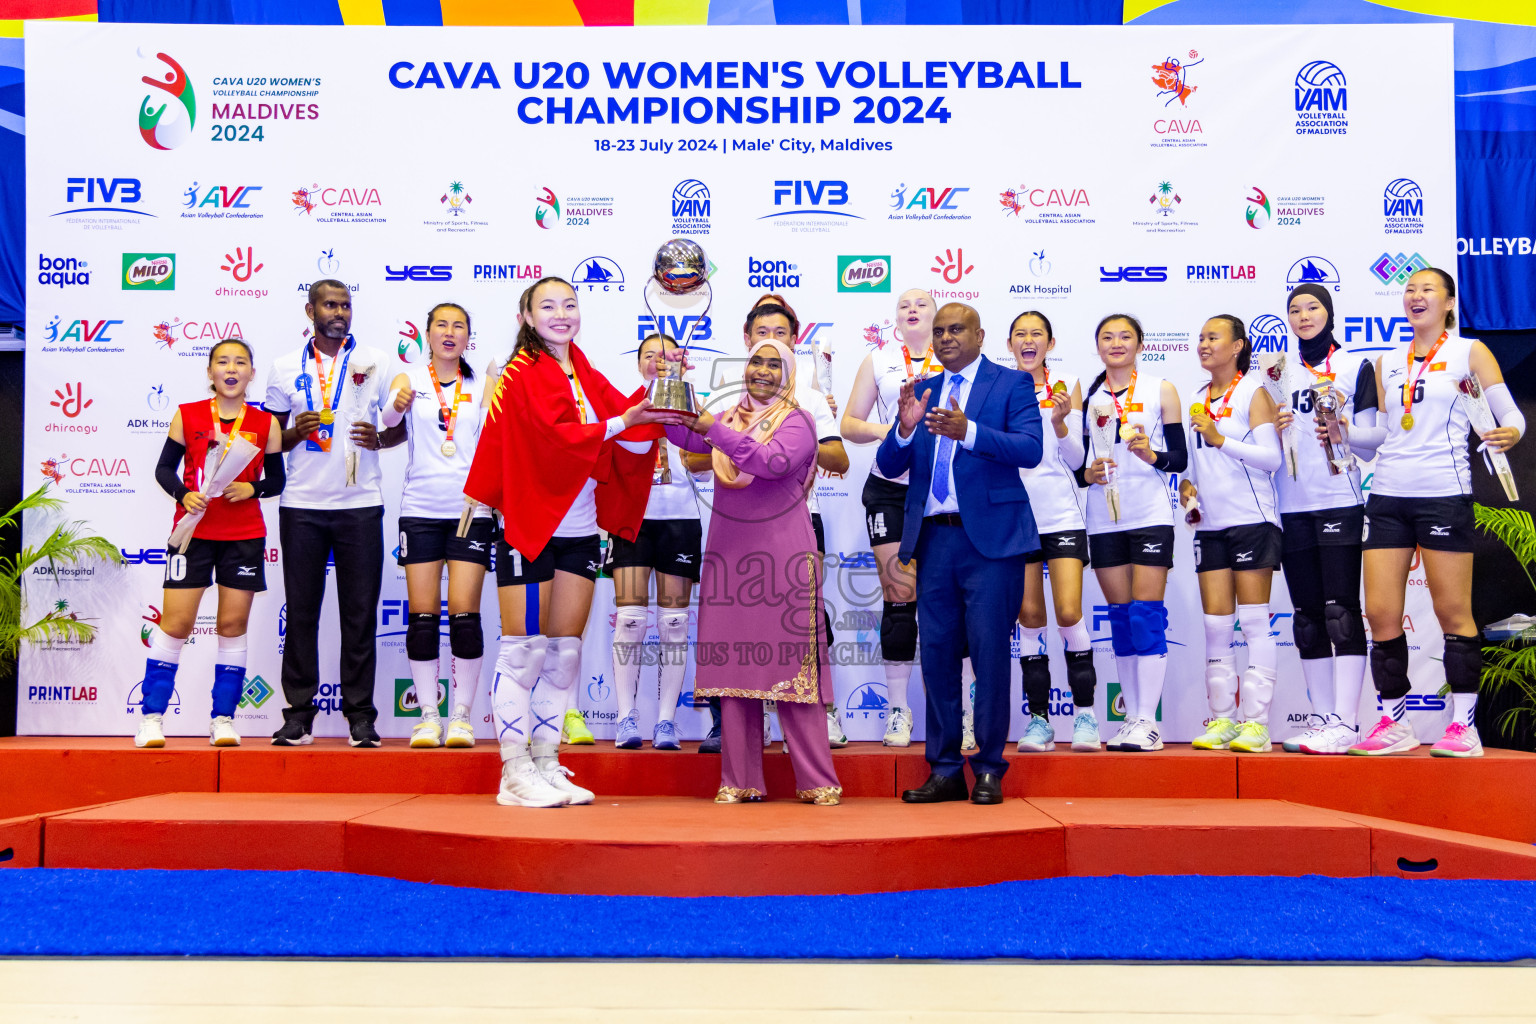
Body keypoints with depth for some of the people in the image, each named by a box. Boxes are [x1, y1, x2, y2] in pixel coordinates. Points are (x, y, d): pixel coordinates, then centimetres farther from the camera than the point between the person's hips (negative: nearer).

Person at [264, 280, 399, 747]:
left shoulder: (375, 362, 8)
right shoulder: (286, 368, 11)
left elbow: (402, 427, 10)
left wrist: (378, 439, -11)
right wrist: (296, 433, -7)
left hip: (360, 503, -1)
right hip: (302, 504, 1)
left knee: (360, 612, 0)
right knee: (301, 610, 3)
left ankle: (360, 714, 6)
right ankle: (298, 712, 10)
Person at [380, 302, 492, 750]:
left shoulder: (481, 387, 9)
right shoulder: (408, 380, 6)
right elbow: (389, 418, -14)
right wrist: (397, 405, -36)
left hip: (470, 510, 0)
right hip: (420, 509, 0)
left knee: (464, 613, -5)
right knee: (422, 616, -1)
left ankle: (461, 715, 3)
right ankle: (428, 714, 7)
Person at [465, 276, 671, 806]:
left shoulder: (589, 379, 16)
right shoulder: (522, 376, -3)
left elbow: (635, 442, 5)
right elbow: (556, 436, -18)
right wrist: (621, 423, -23)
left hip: (580, 532, 7)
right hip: (530, 526, -6)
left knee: (565, 651, 8)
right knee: (524, 650, -4)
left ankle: (546, 764, 15)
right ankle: (515, 774, 1)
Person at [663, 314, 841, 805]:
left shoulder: (797, 421, 0)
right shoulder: (730, 418, 17)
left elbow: (774, 462, -18)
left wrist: (716, 430, -21)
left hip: (782, 554, -5)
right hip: (730, 554, 5)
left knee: (791, 665, -6)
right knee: (735, 663, 3)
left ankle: (818, 781, -1)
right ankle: (740, 781, 9)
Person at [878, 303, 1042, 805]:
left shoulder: (1012, 383, 4)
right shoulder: (922, 391, 17)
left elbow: (1030, 449, -11)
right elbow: (889, 466, 11)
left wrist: (967, 432, -25)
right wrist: (905, 427, -9)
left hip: (990, 538, -4)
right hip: (934, 538, 5)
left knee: (989, 652, -3)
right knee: (937, 655, 6)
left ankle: (989, 769, 7)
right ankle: (945, 770, 14)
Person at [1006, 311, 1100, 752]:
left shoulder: (1067, 386, 5)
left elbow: (1075, 459, 1)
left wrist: (1059, 421, -15)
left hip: (1061, 516, -1)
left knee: (1069, 615, -10)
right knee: (1029, 619, 2)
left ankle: (1085, 714, 3)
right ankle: (1038, 719, 9)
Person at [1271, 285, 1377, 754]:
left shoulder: (1356, 367, 6)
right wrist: (1275, 429, -3)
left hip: (1340, 502, -4)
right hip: (1292, 508, 4)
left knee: (1341, 609, -10)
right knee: (1307, 615, 5)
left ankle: (1346, 722, -11)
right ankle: (1322, 718, 9)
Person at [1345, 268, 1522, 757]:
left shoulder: (1469, 351, 5)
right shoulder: (1387, 362, 16)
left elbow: (1510, 413, 0)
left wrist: (1509, 432, -22)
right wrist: (1343, 432, 4)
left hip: (1444, 493, -4)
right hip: (1387, 495, 4)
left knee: (1453, 612, -1)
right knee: (1381, 614, 0)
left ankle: (1463, 725, 7)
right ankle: (1393, 723, 11)